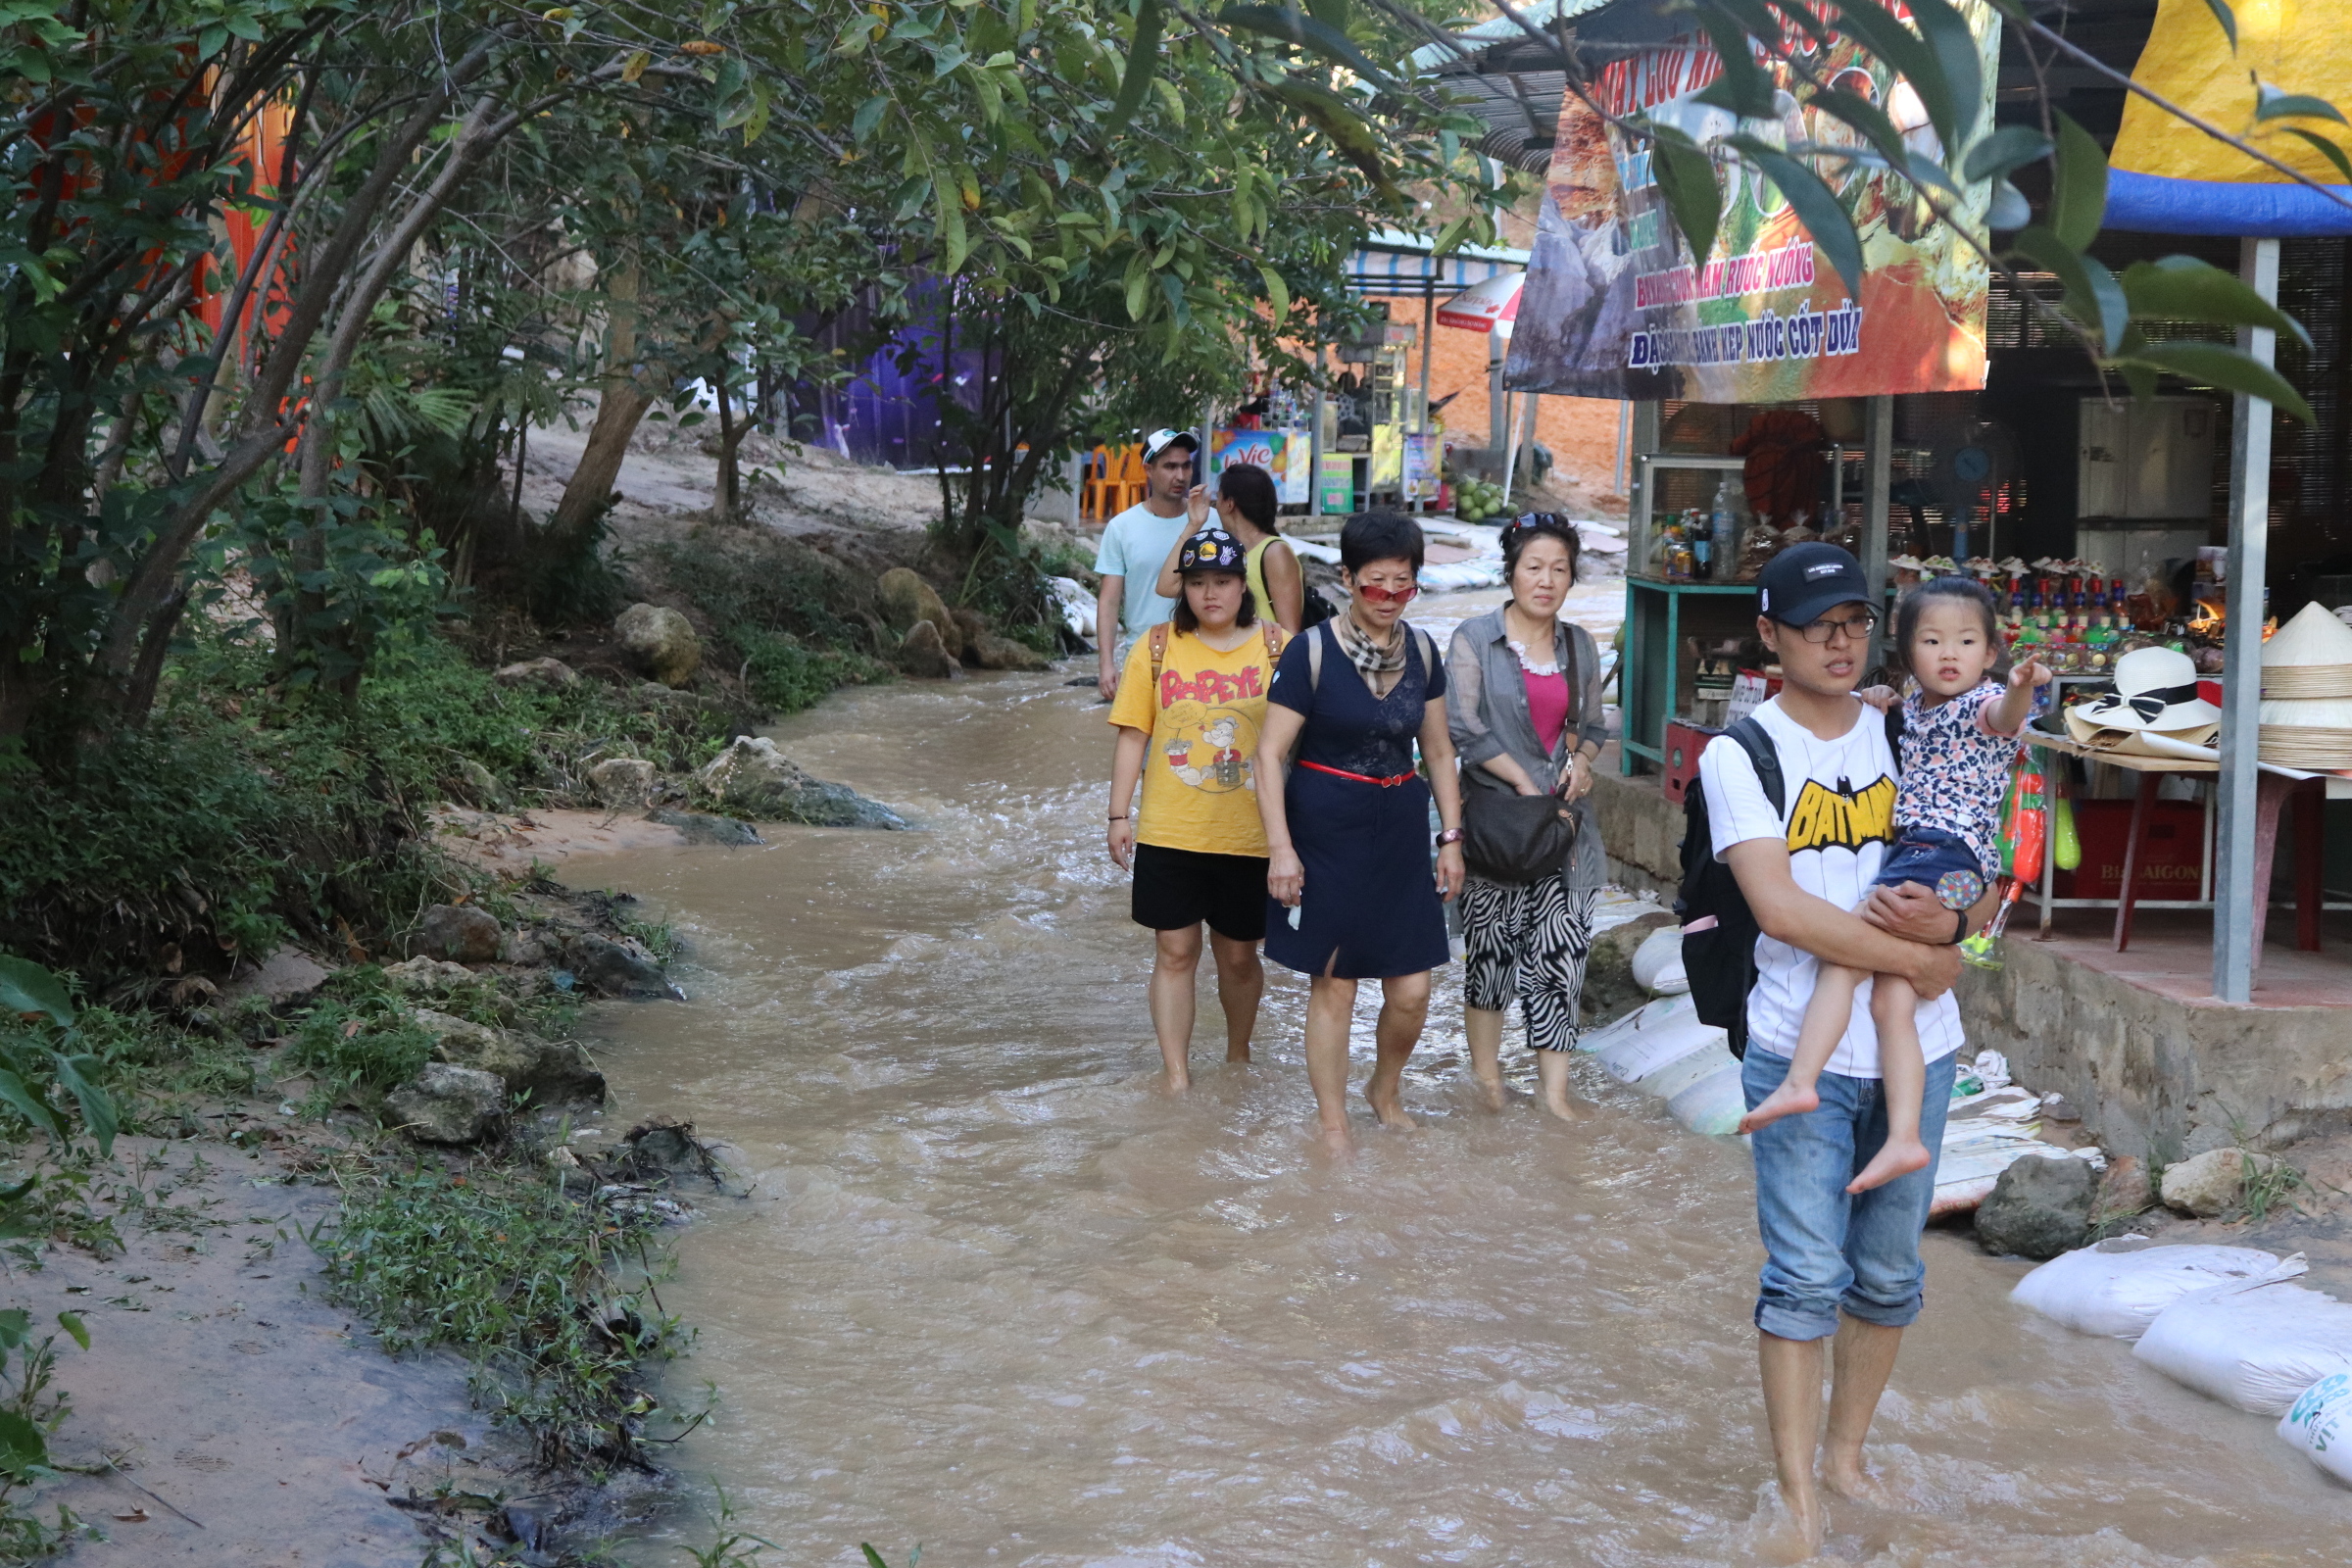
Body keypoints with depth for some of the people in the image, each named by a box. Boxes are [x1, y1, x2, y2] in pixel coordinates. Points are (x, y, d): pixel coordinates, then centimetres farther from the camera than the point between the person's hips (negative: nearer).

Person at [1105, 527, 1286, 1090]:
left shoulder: (1274, 647, -1)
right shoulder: (1156, 648, 0)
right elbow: (1134, 736, 2)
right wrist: (1119, 816, -2)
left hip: (1250, 833, 0)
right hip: (1170, 832, 0)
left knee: (1238, 953, 12)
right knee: (1176, 951, 2)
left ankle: (1238, 1055, 35)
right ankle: (1176, 1076, 9)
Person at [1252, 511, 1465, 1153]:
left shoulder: (1420, 651, 5)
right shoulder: (1312, 652, -10)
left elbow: (1439, 750, 14)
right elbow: (1270, 753, -10)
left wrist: (1451, 837, 10)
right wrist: (1280, 847, -15)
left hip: (1400, 828, 4)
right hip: (1327, 829, -4)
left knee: (1411, 991, 3)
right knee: (1333, 984, 2)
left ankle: (1386, 1090, 32)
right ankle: (1333, 1125, 17)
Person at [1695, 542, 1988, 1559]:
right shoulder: (1740, 755, -5)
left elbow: (1985, 889, 10)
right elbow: (1780, 909, -16)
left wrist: (1948, 921, -14)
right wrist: (1915, 960, -15)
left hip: (1917, 1052, 4)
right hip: (1803, 1052, -4)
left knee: (1889, 1273, 12)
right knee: (1806, 1276, -4)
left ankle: (1847, 1455, 28)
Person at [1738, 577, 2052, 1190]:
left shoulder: (1985, 701, -5)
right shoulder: (1913, 708, 20)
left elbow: (2003, 716, -29)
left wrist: (2022, 687, -52)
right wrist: (1876, 704, 17)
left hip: (1945, 854, -9)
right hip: (1912, 853, 9)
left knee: (1844, 958, -18)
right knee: (1890, 1002, 1)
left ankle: (1800, 1082, -22)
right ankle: (1904, 1137, -2)